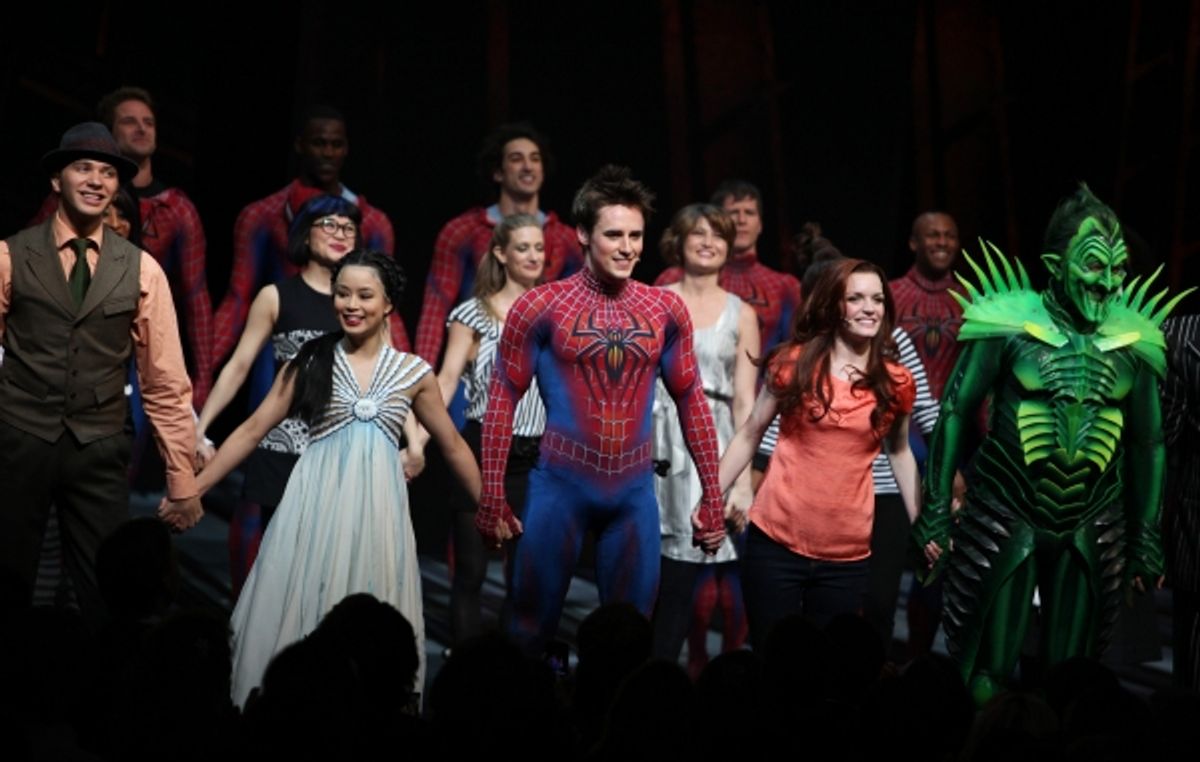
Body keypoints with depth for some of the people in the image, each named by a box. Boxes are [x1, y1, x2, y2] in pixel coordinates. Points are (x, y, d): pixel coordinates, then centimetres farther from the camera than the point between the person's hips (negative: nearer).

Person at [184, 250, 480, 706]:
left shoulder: (413, 372, 4)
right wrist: (193, 489, 1)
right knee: (298, 623, 0)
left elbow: (453, 446, 14)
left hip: (376, 514, 1)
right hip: (316, 509, 0)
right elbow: (252, 431, 4)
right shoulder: (310, 363, 2)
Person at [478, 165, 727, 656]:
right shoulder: (540, 307, -5)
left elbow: (691, 401, 11)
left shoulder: (667, 310, 4)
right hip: (561, 484, -3)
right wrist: (492, 497, -6)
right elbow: (502, 400, -2)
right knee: (532, 626, 4)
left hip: (635, 490, 3)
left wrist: (712, 495, 9)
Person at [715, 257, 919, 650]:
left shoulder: (896, 383, 3)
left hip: (847, 555, 2)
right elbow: (749, 435, 5)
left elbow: (899, 453, 17)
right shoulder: (794, 363, -2)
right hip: (776, 542, -2)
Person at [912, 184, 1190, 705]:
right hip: (1006, 520, -3)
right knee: (990, 672, -1)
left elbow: (1148, 442, 11)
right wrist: (936, 512, -5)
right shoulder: (1011, 324, -9)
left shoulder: (1133, 341, 1)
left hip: (1092, 528, 3)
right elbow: (955, 411, -3)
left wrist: (1146, 538, 12)